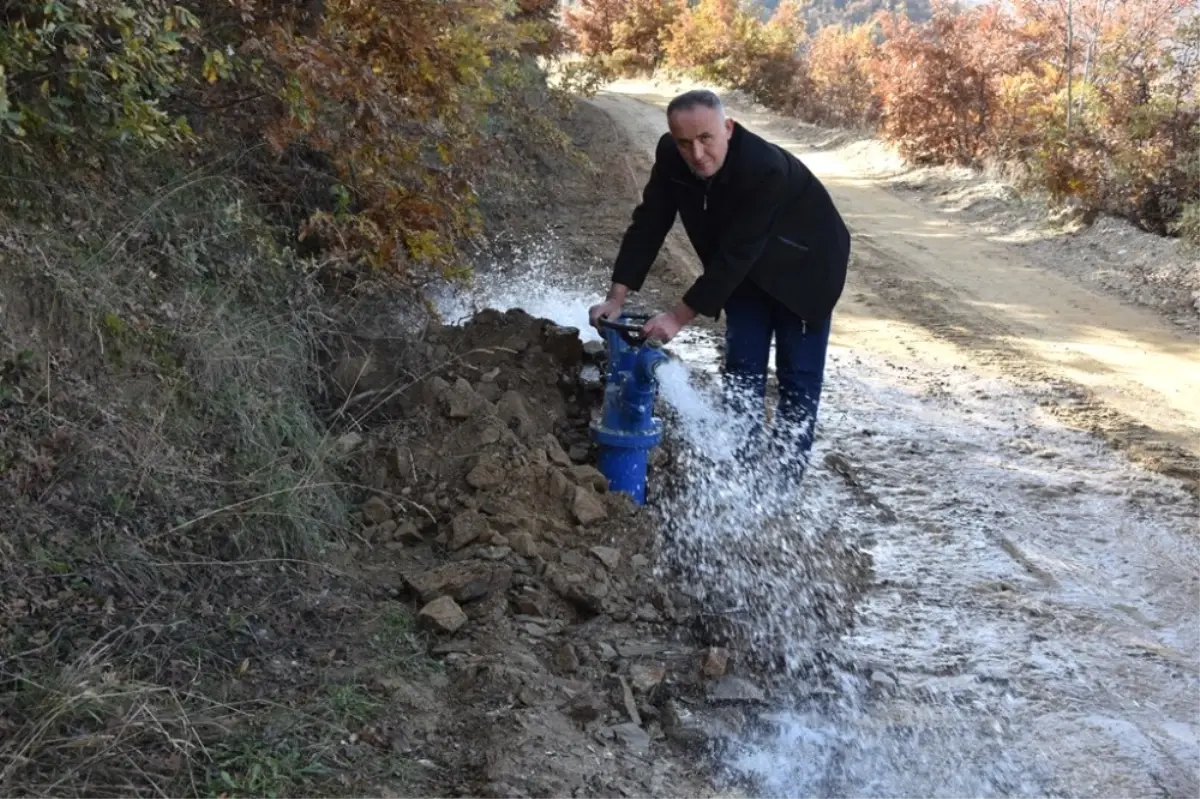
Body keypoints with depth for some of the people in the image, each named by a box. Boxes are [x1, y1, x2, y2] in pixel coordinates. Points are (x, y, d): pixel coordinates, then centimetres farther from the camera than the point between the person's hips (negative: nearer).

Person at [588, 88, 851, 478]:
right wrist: (617, 297, -22)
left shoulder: (766, 169, -39)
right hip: (748, 271, 6)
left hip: (804, 268, -5)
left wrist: (681, 315, -36)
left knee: (798, 375, -2)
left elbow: (736, 255, -37)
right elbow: (648, 224, -15)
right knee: (742, 370, 5)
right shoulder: (671, 156, -21)